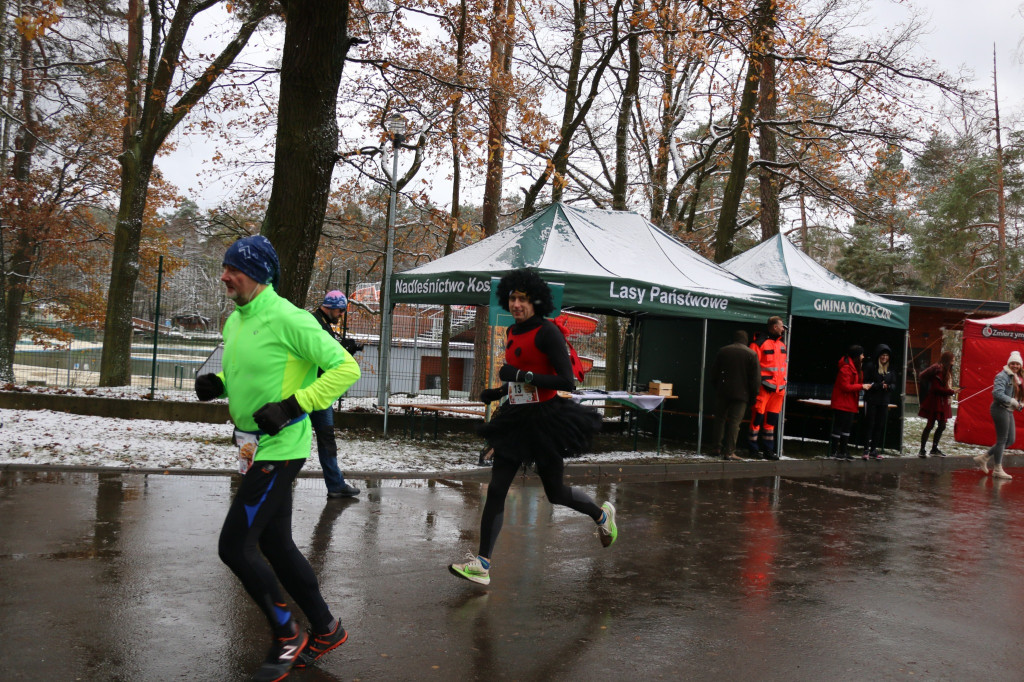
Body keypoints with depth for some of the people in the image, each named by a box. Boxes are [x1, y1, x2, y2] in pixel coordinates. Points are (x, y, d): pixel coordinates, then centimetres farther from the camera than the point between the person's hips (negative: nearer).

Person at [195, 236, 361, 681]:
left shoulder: (287, 319, -17)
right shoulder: (235, 320, 10)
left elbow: (345, 368, -18)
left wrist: (292, 405, -23)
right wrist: (218, 383, 5)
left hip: (280, 450, -9)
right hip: (256, 449, 9)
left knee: (234, 546, -7)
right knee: (275, 546, 15)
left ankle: (287, 636, 12)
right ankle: (325, 630, 31)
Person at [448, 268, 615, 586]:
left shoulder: (547, 332, -14)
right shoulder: (512, 332, 10)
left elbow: (567, 381, -20)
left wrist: (521, 375, -24)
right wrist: (499, 391, 14)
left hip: (546, 419, -7)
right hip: (515, 419, 7)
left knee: (555, 493, 9)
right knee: (495, 490, -2)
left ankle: (602, 514, 39)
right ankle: (481, 564, 2)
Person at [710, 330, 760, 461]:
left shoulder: (722, 351, 4)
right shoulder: (751, 354, -4)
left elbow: (714, 372, 8)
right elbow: (756, 378, -4)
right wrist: (752, 396, 4)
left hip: (722, 392, 3)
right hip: (741, 393, -2)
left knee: (719, 419, 15)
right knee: (734, 422, -1)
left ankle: (716, 446, 18)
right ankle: (729, 452, -3)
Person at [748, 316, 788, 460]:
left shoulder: (782, 343, 16)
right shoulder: (760, 343, -8)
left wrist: (783, 384, 18)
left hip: (778, 388, 7)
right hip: (763, 387, -7)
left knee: (772, 419, 10)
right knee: (758, 417, -3)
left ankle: (768, 449, 17)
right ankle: (754, 449, 6)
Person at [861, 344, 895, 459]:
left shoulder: (891, 369, 11)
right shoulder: (870, 366, -5)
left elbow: (894, 384, 12)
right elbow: (865, 382, -8)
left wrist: (888, 386, -11)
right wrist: (879, 386, -19)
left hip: (884, 402, 5)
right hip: (871, 400, -5)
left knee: (880, 426, 7)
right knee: (869, 424, -4)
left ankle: (874, 449, 14)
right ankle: (867, 449, 0)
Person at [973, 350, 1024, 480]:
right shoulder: (1002, 376, -13)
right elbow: (998, 393, -25)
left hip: (1008, 411, 9)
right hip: (1000, 409, -9)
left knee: (1010, 440, 11)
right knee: (1002, 440, -3)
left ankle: (983, 458, 17)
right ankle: (997, 470, 6)